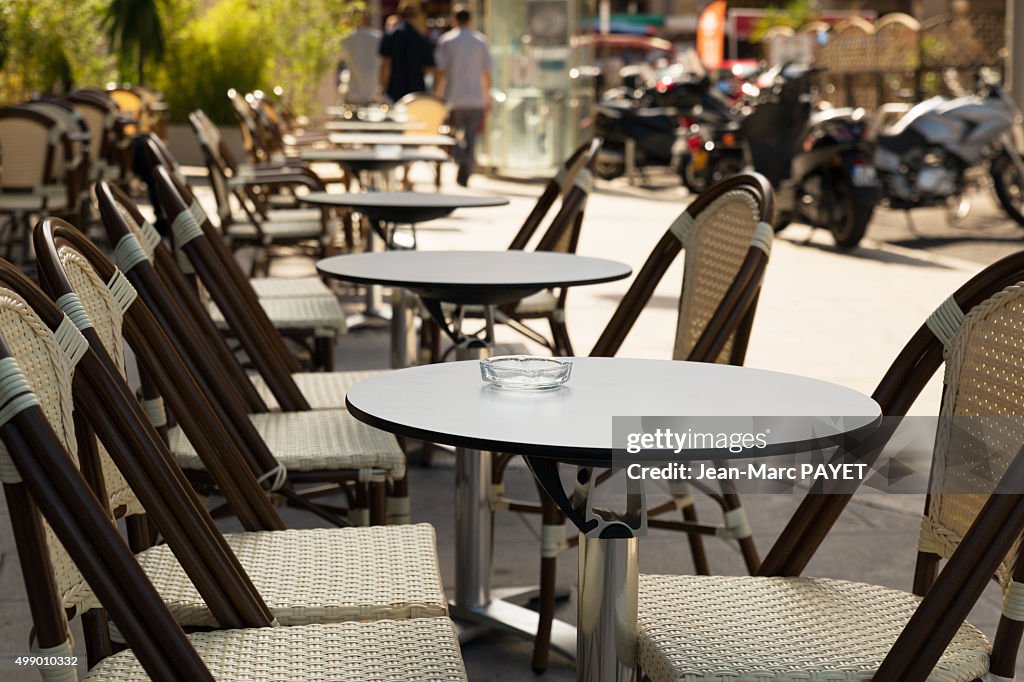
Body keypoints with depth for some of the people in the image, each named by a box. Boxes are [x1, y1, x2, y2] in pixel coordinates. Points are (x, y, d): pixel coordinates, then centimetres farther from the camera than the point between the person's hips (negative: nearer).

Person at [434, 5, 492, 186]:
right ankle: (464, 176, 2)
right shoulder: (481, 41, 4)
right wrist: (487, 98, 14)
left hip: (453, 98, -1)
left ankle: (460, 158, -17)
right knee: (471, 139, 5)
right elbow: (486, 74, 5)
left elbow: (440, 71, -6)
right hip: (475, 99, 1)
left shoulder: (446, 40, -2)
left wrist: (436, 96, 2)